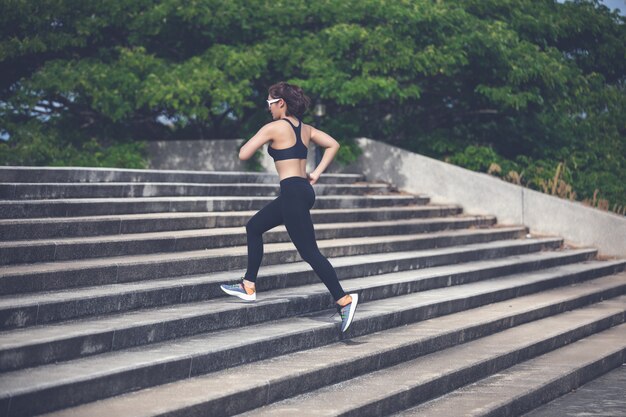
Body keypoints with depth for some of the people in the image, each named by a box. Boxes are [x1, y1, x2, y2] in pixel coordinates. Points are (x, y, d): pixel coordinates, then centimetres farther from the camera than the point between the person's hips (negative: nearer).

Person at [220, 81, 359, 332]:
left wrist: (256, 141, 12)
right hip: (304, 190, 10)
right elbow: (333, 145, 16)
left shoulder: (274, 128, -9)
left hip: (292, 192, -10)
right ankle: (249, 287, 23)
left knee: (309, 251, -9)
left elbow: (243, 155, -8)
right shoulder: (305, 129, 13)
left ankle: (344, 300, -14)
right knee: (253, 228, 20)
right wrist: (317, 173, 14)